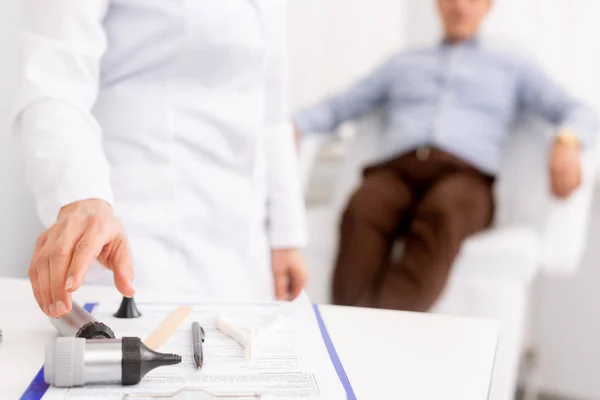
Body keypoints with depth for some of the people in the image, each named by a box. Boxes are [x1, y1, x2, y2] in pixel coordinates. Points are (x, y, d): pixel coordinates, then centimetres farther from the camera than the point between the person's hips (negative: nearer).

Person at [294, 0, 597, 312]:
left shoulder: (513, 70, 28)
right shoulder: (401, 64, 34)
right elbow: (336, 108, 29)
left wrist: (567, 143, -10)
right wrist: (293, 128, 7)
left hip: (464, 177, -1)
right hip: (394, 172, 2)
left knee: (443, 215, -39)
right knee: (362, 213, -35)